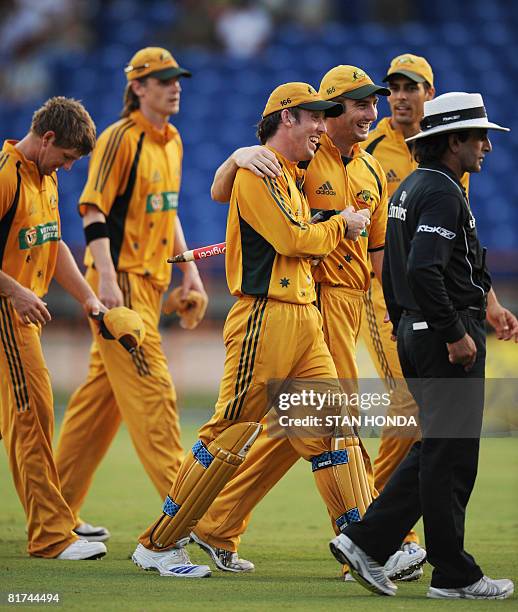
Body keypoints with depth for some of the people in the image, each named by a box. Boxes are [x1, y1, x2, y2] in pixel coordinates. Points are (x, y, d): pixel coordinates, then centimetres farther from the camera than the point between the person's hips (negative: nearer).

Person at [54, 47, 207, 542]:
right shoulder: (120, 138, -12)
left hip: (151, 281, 9)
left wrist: (188, 268, 20)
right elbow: (94, 210, -16)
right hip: (119, 281, -9)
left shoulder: (171, 141, 15)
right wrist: (106, 279, -24)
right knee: (151, 389, -11)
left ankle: (59, 509, 18)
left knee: (104, 394, 12)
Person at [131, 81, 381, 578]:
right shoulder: (258, 170, -8)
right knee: (230, 432, -8)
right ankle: (158, 545, -1)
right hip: (265, 318, -10)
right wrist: (342, 226, -1)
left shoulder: (291, 177, 22)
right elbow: (292, 239, -15)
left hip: (304, 319, 10)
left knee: (335, 428, 4)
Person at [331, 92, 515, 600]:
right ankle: (454, 576, 4)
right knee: (451, 456, -3)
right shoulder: (441, 192, -16)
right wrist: (456, 333, -22)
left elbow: (393, 271, 21)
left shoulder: (408, 189, 16)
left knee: (434, 451, 15)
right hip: (447, 338, -10)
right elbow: (424, 269, -28)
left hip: (415, 335, 10)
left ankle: (366, 543, 10)